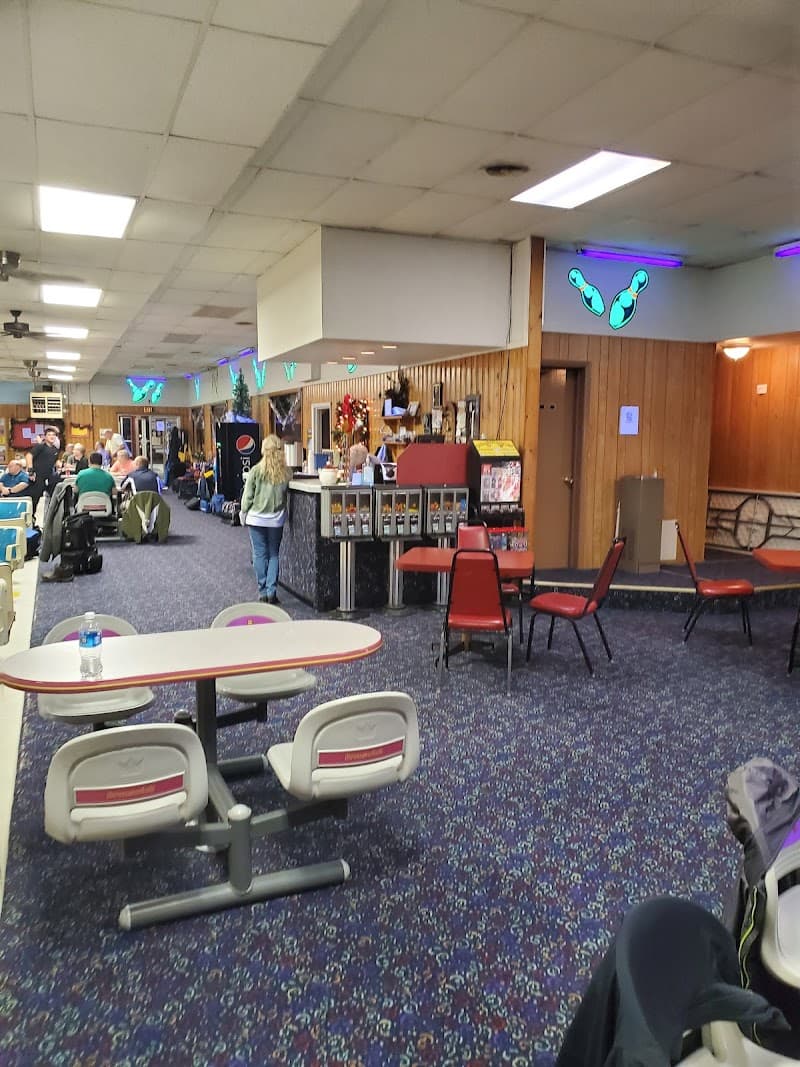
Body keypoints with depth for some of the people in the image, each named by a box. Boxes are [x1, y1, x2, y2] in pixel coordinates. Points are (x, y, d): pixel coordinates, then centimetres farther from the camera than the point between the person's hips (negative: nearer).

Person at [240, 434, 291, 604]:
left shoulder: (256, 470, -11)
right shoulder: (286, 472, -7)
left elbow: (247, 495, -6)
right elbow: (286, 493, 3)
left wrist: (243, 514, 6)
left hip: (256, 518, -2)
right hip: (276, 519, 2)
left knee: (260, 554, 7)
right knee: (274, 555, 11)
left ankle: (263, 593, 10)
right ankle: (272, 592, 7)